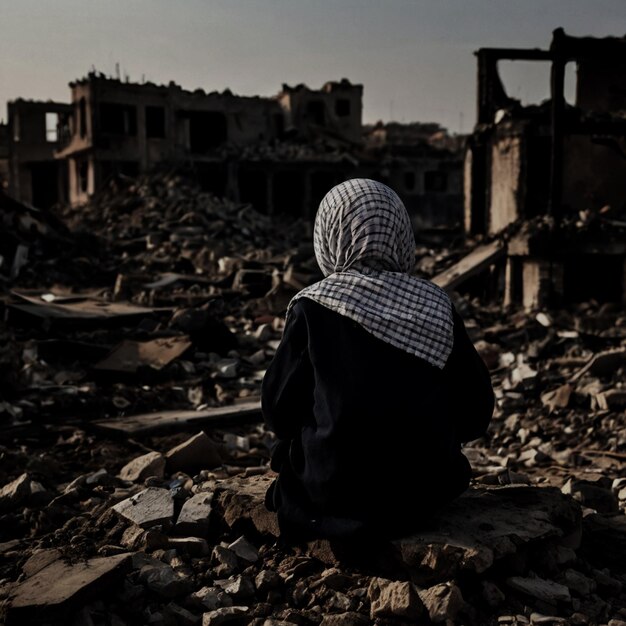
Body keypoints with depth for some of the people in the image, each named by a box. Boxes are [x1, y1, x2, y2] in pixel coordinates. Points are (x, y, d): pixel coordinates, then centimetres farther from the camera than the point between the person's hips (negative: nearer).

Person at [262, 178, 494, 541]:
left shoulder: (312, 308, -13)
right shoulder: (437, 307, -7)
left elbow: (280, 410, -4)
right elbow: (476, 413, 0)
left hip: (332, 494, -2)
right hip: (424, 492, 3)